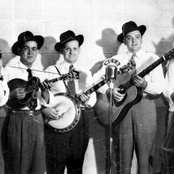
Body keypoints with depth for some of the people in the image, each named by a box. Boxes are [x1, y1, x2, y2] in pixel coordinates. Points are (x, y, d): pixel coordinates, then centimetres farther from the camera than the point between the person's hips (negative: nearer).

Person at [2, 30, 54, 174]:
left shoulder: (41, 74, 10)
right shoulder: (9, 71, -2)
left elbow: (48, 102, 8)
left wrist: (45, 90, -11)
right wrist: (12, 95, -21)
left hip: (37, 121, 4)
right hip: (17, 120, -4)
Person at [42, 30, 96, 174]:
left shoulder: (86, 73, 11)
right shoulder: (51, 71, 1)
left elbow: (92, 101, 6)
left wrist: (86, 99, -15)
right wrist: (44, 109, -19)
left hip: (80, 122, 4)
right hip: (55, 121, -3)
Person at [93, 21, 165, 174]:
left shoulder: (152, 59, 6)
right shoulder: (116, 60, 10)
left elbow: (160, 88, -3)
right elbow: (96, 79, 6)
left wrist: (145, 85, -22)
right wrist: (110, 91, -10)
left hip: (144, 108, -1)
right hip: (120, 108, 1)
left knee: (144, 158, 0)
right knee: (123, 159, 4)